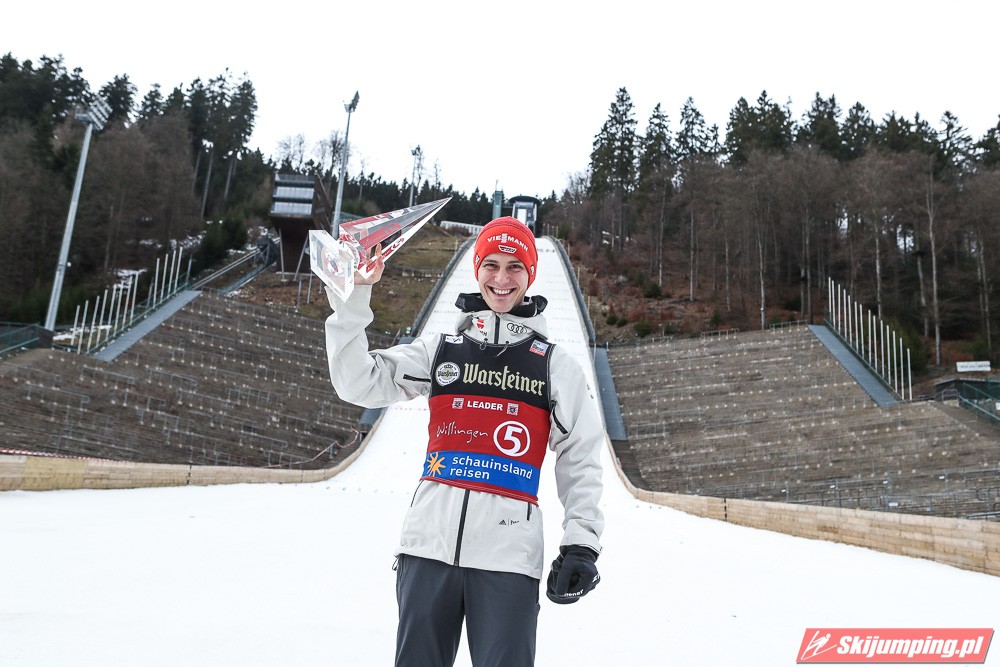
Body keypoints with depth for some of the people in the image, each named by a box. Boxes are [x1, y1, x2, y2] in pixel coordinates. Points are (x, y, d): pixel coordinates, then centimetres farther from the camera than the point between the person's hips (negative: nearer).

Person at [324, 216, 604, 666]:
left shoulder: (556, 365, 7)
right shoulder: (439, 350, 11)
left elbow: (581, 458, 9)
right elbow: (358, 384, 2)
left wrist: (581, 543, 1)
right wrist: (352, 298, -5)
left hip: (509, 552, -1)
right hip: (428, 543, 2)